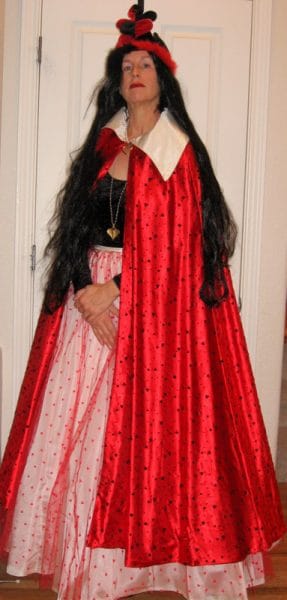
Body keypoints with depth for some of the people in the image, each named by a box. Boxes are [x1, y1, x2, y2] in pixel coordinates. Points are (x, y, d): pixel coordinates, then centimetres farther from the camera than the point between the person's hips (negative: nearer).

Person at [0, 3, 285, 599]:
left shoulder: (181, 150, -1)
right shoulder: (102, 145, 13)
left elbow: (180, 240, -8)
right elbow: (77, 227, 8)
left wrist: (116, 290, -15)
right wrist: (83, 291, -7)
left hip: (155, 299, -4)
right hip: (92, 294, 5)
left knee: (141, 415, -1)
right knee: (79, 414, 5)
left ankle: (142, 542, 15)